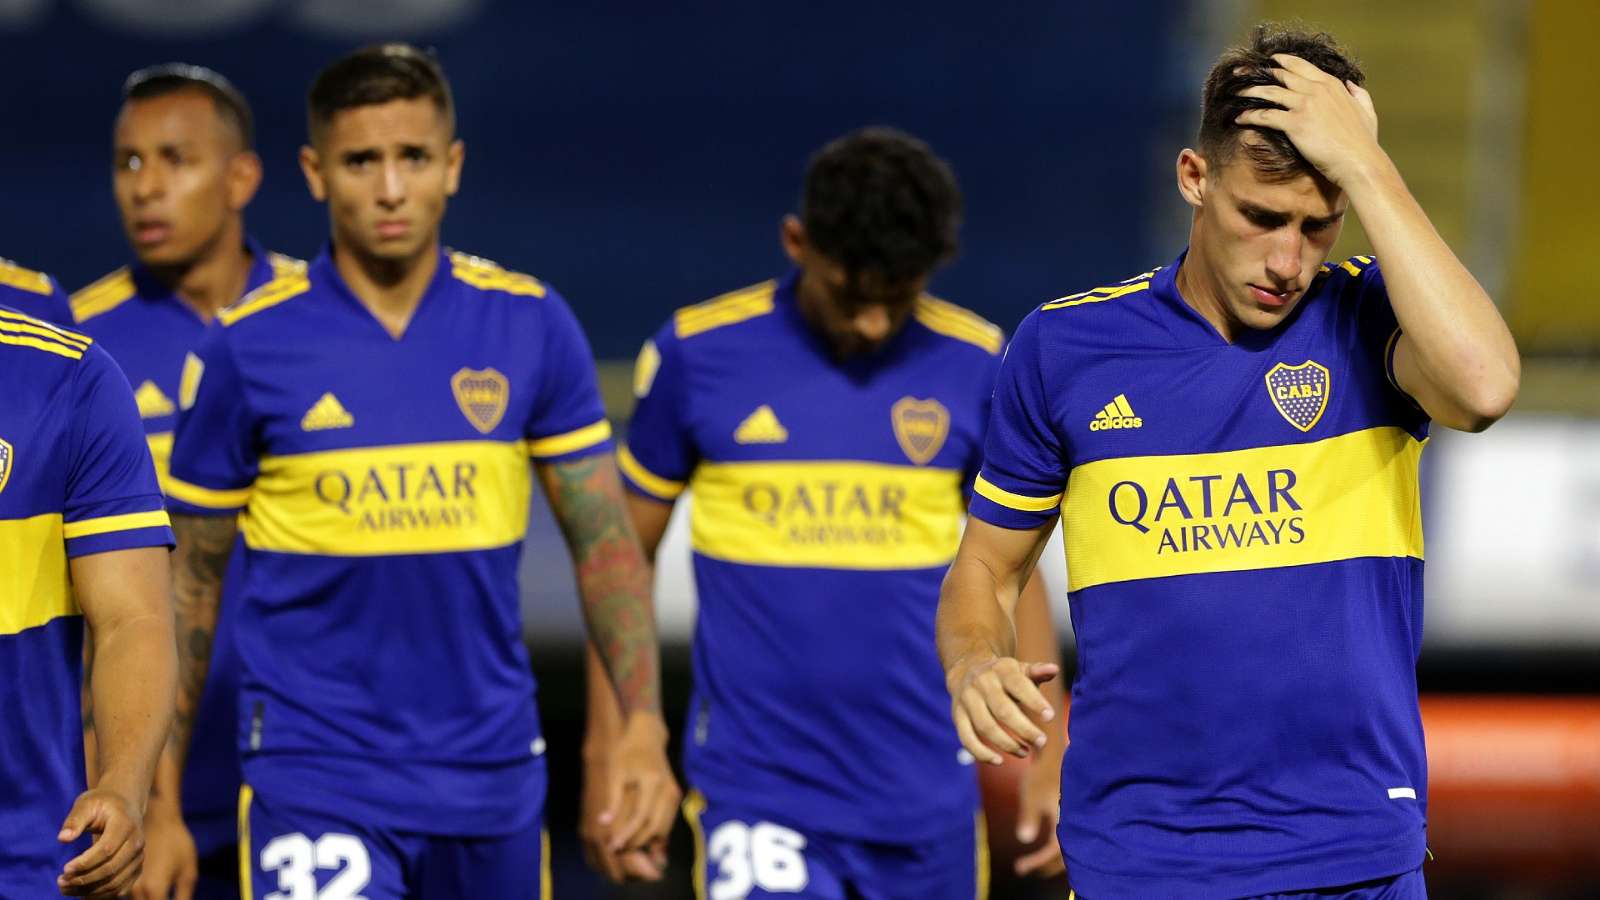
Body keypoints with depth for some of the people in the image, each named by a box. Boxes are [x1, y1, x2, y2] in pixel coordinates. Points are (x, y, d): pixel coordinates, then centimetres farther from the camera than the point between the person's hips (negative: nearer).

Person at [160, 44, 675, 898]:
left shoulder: (530, 324, 1)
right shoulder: (251, 345, -4)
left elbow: (604, 540, 5)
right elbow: (191, 577, 4)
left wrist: (644, 724, -7)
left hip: (491, 765, 3)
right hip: (313, 772, -3)